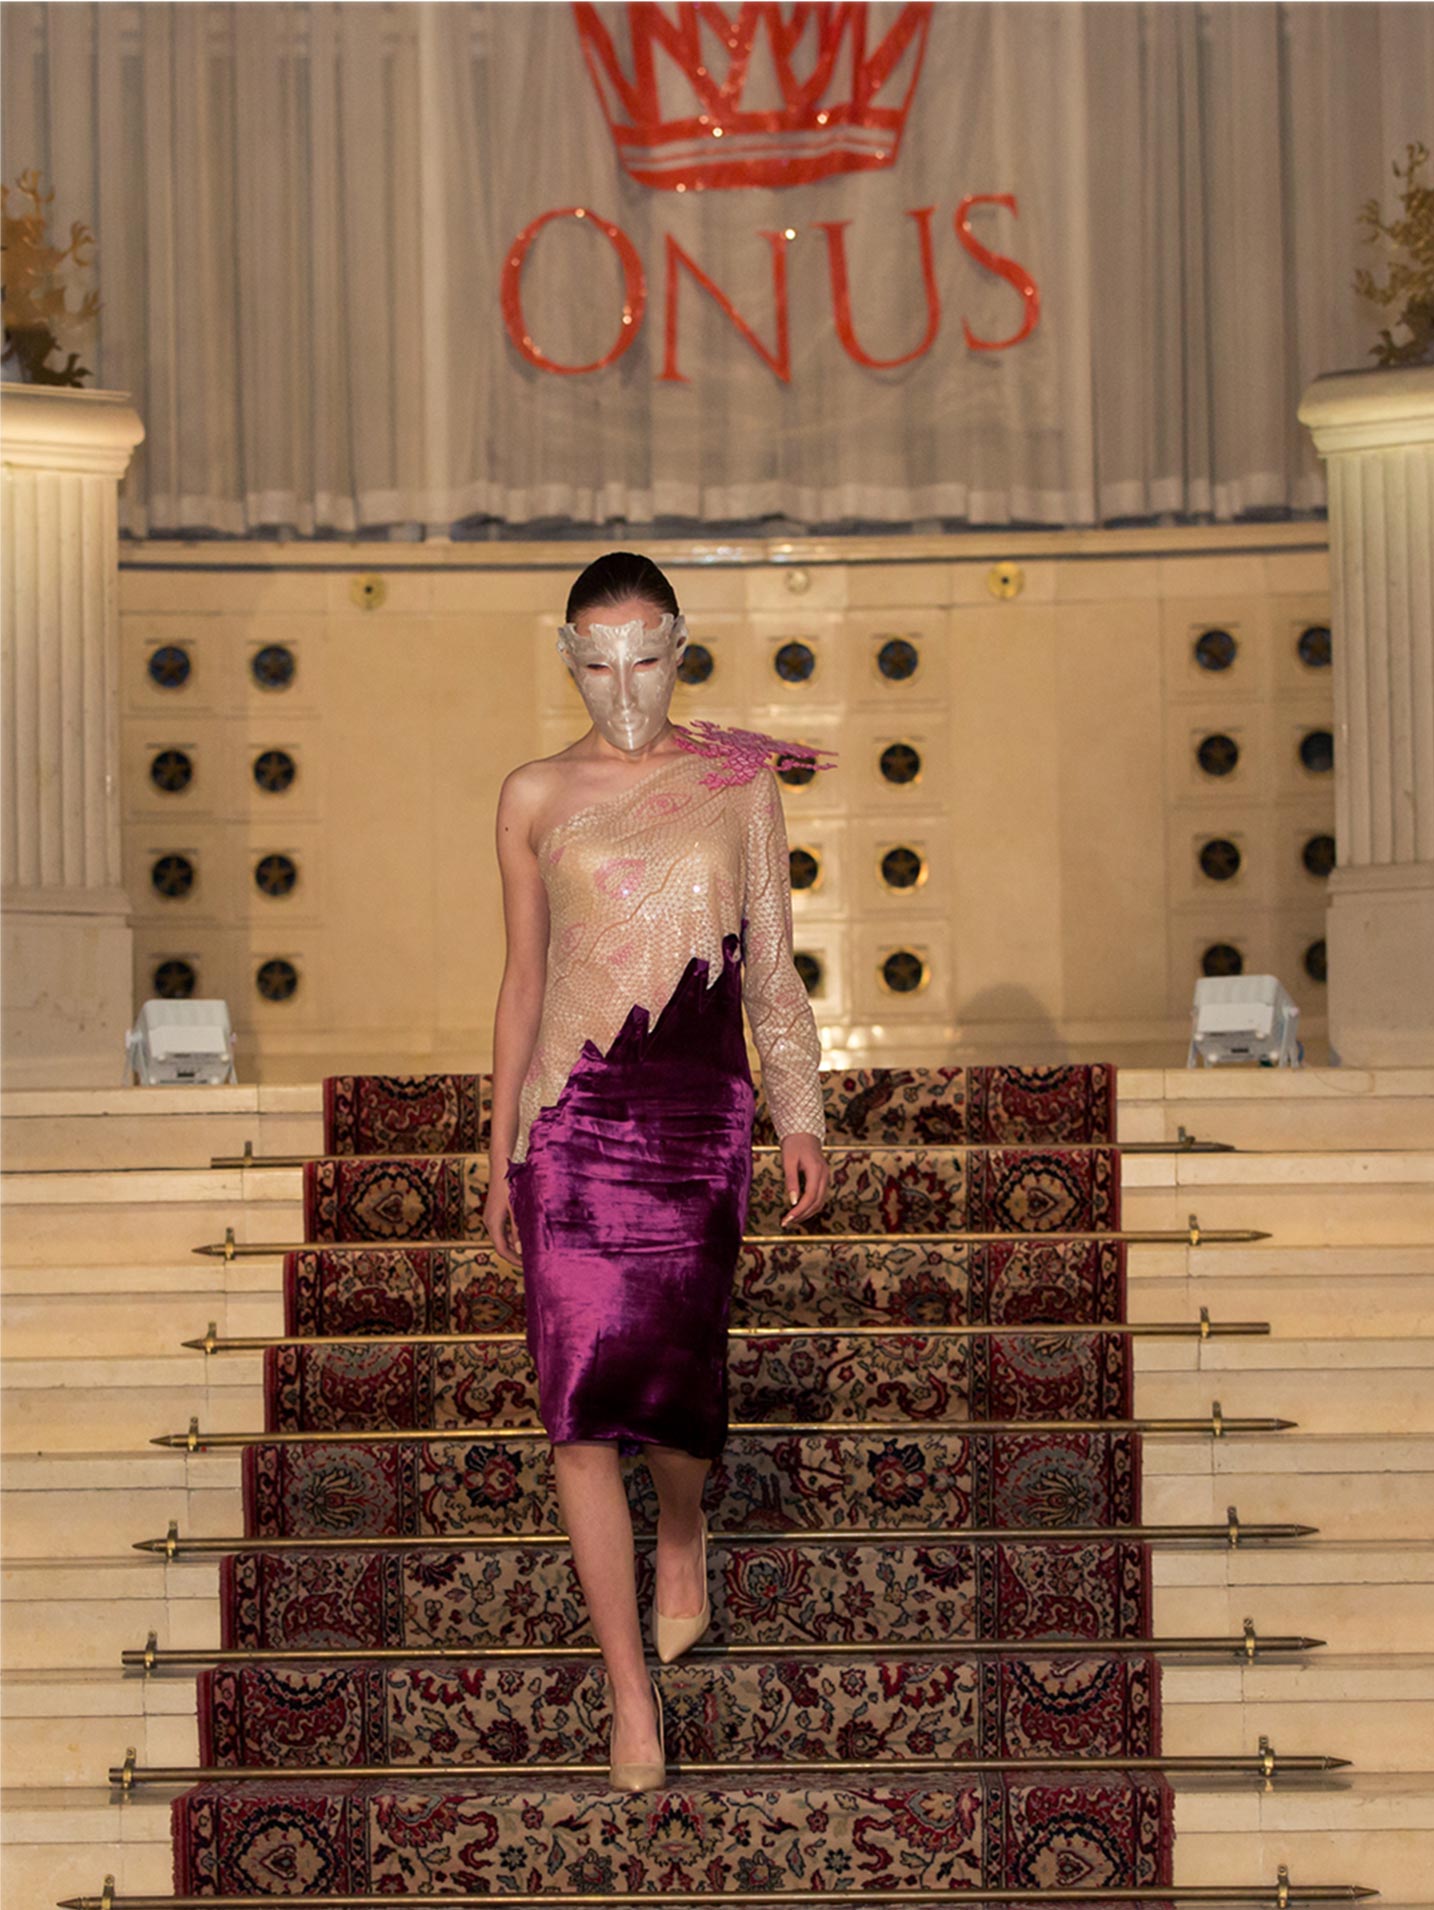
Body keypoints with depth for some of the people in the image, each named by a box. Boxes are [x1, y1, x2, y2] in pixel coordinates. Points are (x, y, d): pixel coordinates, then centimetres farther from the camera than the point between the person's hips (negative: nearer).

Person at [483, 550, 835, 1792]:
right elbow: (523, 980, 12)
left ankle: (683, 1529, 37)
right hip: (573, 1122, 0)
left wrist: (800, 1118, 0)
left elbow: (772, 969, 9)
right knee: (580, 1404, -5)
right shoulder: (537, 796, 7)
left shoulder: (739, 779, 6)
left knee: (674, 1376, -1)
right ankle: (632, 1697, 3)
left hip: (702, 1117, 0)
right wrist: (501, 1153, 13)